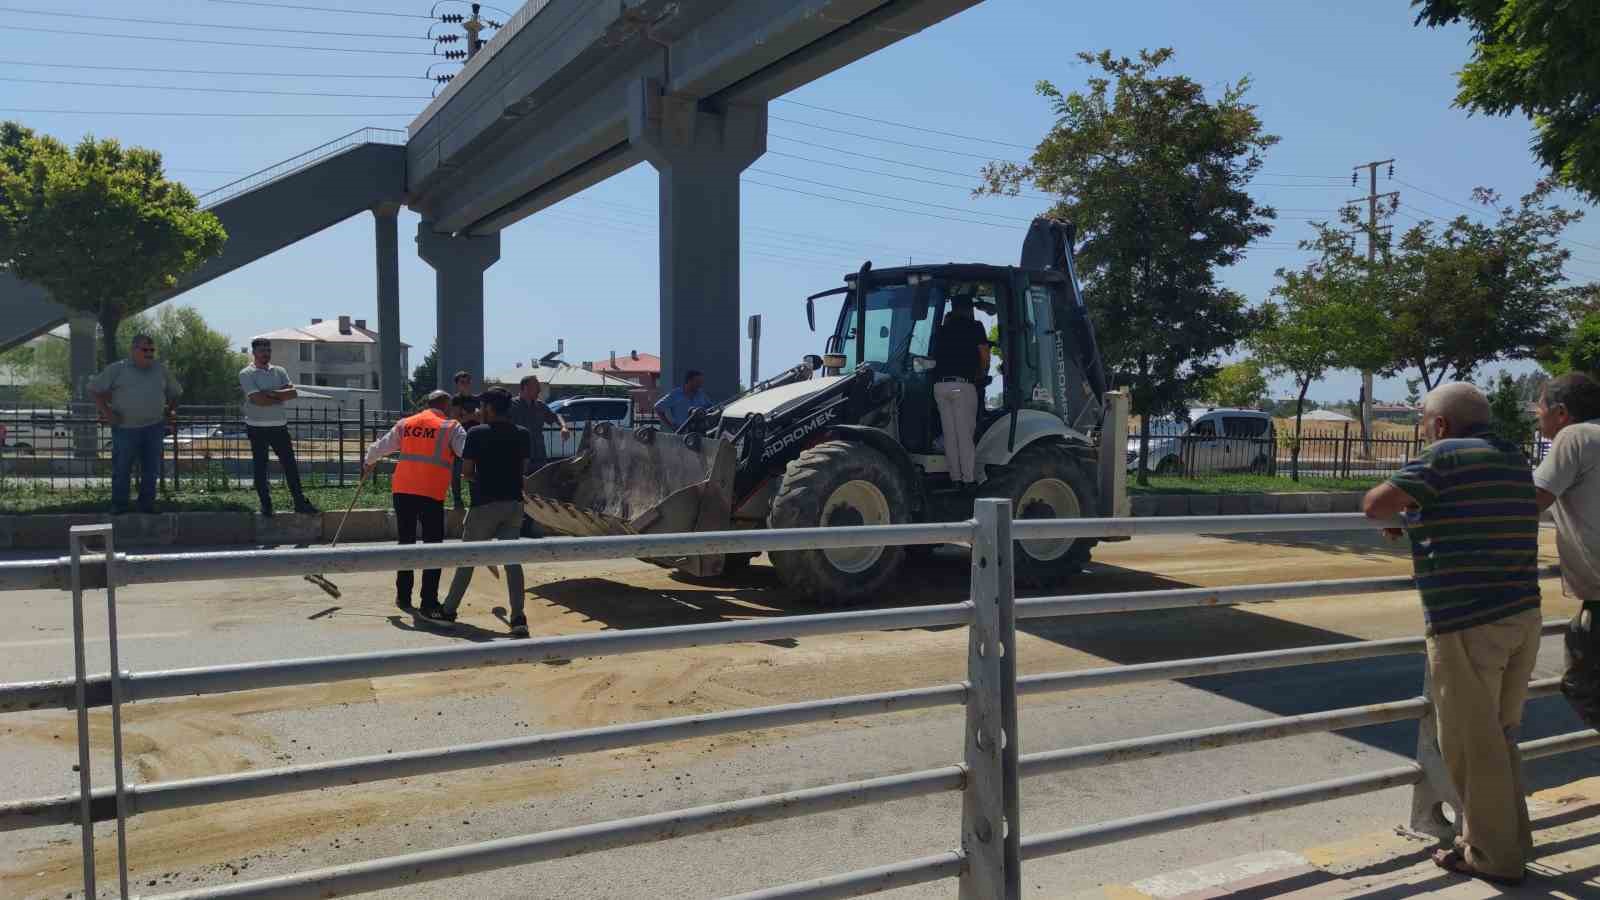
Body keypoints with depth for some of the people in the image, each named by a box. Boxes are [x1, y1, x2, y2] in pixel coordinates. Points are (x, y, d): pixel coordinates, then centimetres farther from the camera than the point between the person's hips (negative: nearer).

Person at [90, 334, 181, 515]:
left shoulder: (161, 370, 14)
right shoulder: (117, 369, 3)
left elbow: (175, 393, 27)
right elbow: (94, 389, 4)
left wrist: (172, 412, 13)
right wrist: (105, 411, -6)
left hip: (154, 427, 3)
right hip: (125, 428, -3)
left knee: (151, 469, 8)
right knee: (121, 469, 3)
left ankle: (147, 504, 18)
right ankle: (118, 505, 14)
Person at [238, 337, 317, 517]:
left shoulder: (279, 371, 10)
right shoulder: (246, 374, -4)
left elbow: (293, 392, -5)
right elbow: (257, 399, -18)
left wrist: (268, 393, -14)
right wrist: (280, 396, -7)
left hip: (279, 426, 4)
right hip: (257, 427, -4)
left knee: (290, 464, 5)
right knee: (260, 467, 4)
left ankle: (300, 502, 10)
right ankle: (266, 505, 12)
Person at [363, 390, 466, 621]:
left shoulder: (405, 424, 14)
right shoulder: (450, 427, 0)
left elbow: (380, 446, 23)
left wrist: (368, 463, 41)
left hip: (403, 491, 5)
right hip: (432, 494, -5)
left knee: (406, 542, 18)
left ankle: (403, 597, 26)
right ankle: (429, 604, -1)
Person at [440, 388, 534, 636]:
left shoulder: (477, 434, -9)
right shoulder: (523, 435, 3)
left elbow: (466, 470, -5)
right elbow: (523, 468, 8)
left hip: (485, 503, -3)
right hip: (514, 503, 3)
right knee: (512, 559, 4)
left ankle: (449, 611, 21)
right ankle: (518, 619, -4)